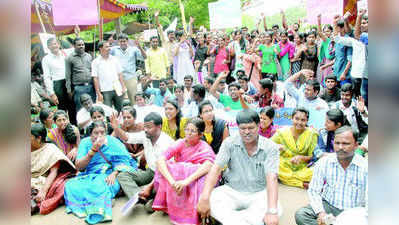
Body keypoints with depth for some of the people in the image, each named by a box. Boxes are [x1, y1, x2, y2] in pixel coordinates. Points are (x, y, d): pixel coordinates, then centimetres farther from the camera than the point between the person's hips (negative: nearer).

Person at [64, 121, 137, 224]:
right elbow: (79, 167, -4)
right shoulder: (85, 142, 5)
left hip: (108, 176, -3)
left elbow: (124, 160, -4)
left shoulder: (113, 141, 1)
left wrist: (114, 173, -22)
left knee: (100, 185, -35)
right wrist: (93, 150, -16)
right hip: (88, 176, 3)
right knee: (71, 186, -24)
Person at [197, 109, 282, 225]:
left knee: (277, 210, -31)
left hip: (259, 194, -1)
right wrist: (204, 198, -26)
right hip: (232, 191, 1)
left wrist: (272, 211, -33)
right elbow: (216, 169, -12)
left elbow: (271, 179, -19)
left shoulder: (270, 147, -9)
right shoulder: (229, 143, -5)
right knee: (211, 200, -27)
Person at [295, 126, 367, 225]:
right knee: (300, 214, -22)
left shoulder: (365, 167, -6)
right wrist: (320, 212, -14)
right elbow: (313, 191, 2)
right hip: (328, 206, 2)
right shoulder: (323, 162, -1)